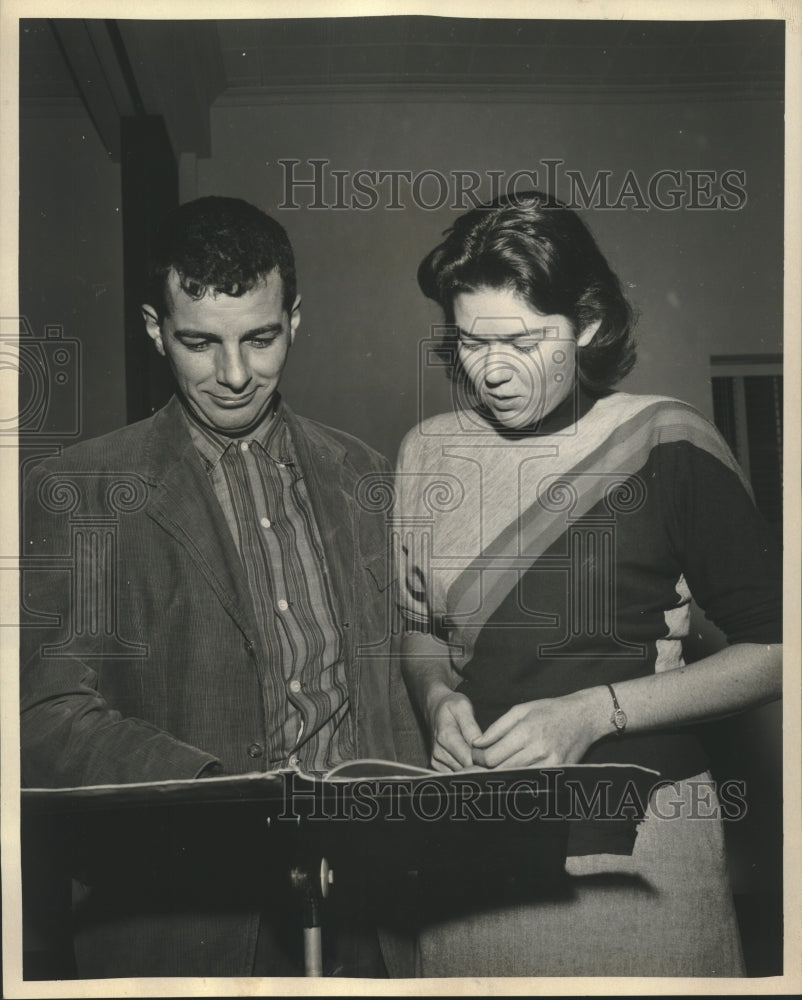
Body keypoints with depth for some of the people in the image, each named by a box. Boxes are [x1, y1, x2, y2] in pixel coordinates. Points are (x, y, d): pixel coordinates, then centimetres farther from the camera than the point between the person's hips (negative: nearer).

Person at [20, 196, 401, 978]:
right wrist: (227, 794, -26)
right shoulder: (74, 494, -8)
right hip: (176, 928, -3)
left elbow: (394, 673, 8)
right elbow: (47, 717, -12)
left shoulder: (360, 475, 4)